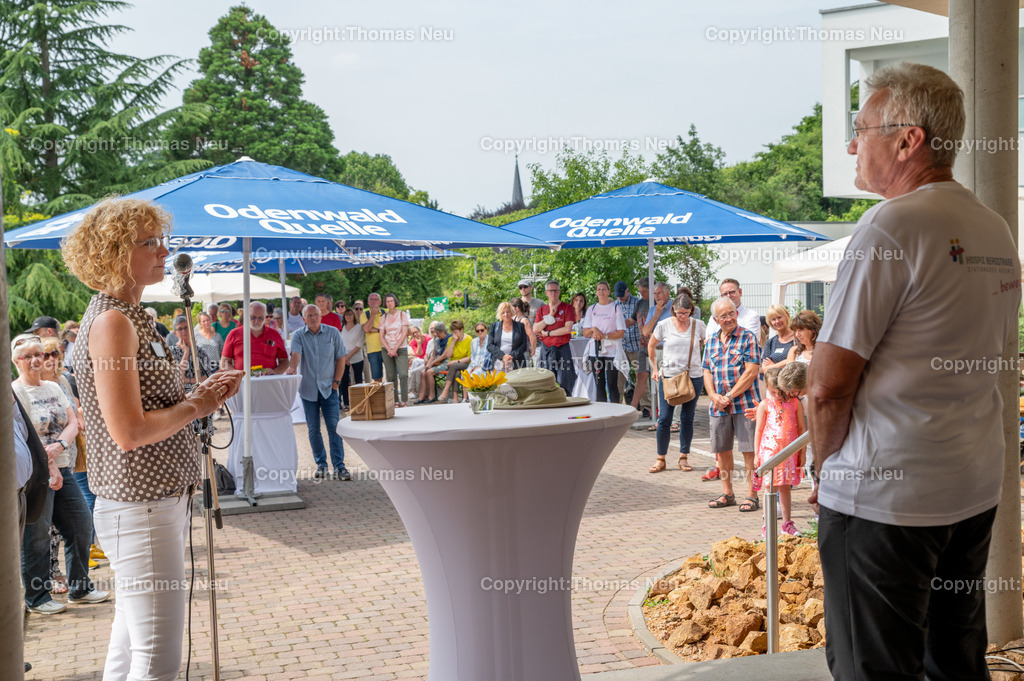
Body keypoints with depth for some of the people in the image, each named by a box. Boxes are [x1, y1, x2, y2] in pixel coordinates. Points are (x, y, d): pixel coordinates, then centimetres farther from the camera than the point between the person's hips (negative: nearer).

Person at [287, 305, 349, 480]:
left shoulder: (333, 333, 2)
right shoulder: (298, 335, 1)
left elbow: (341, 358, 6)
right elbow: (296, 354, -17)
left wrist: (336, 381, -2)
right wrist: (292, 367, -38)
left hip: (328, 388, -1)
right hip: (308, 389, 1)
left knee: (334, 427, -7)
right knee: (313, 430, 6)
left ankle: (339, 467, -8)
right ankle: (321, 464, 18)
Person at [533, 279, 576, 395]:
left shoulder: (566, 308, 4)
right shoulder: (542, 310, 14)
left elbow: (568, 329, -9)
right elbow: (535, 329, 3)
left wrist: (547, 333, -5)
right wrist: (550, 315, -5)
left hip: (562, 349, -3)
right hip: (545, 349, 3)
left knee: (564, 384, -5)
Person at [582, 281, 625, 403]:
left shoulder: (616, 308, 3)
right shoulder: (591, 309, 13)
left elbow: (621, 333, -3)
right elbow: (585, 333, 9)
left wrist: (604, 335, -15)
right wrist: (594, 330, -11)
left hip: (611, 351, -3)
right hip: (595, 351, 3)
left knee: (612, 384, -7)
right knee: (600, 385, 5)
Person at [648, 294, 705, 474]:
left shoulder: (698, 325, 0)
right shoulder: (664, 325, -1)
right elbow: (651, 346, 13)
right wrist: (655, 369, 10)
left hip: (694, 377, 1)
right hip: (668, 376, -1)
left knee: (687, 419, 6)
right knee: (664, 418, -4)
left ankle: (684, 457, 18)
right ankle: (661, 459, 7)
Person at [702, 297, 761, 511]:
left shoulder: (748, 338, -4)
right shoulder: (711, 340, 13)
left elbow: (751, 372, -11)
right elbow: (707, 372, 12)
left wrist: (730, 396, -13)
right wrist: (714, 396, -5)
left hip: (745, 403, -5)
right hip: (719, 406, 6)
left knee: (749, 450, -4)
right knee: (722, 449, 11)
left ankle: (751, 496, 3)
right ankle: (727, 493, 24)